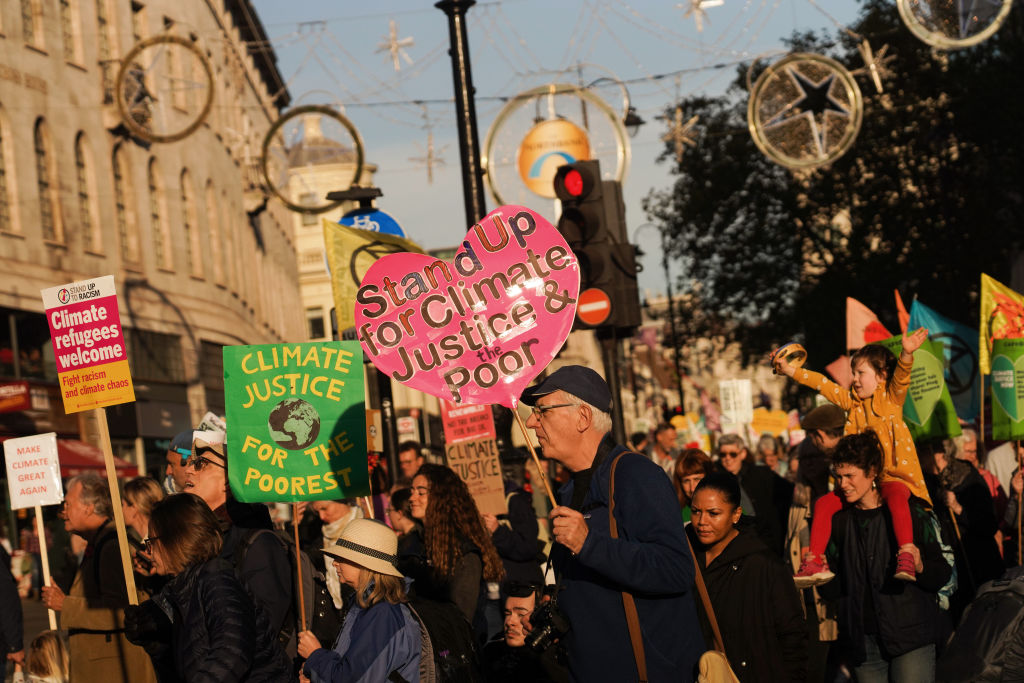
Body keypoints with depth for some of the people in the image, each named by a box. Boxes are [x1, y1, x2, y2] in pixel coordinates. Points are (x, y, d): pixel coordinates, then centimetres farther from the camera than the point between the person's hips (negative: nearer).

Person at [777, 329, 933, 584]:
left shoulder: (891, 397, 3)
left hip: (892, 476, -6)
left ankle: (907, 558, -43)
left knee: (896, 496, -37)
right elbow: (823, 384, 19)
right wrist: (789, 370, 16)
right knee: (824, 503, -9)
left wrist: (907, 354, -36)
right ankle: (815, 561, -6)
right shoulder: (852, 401, 18)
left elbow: (901, 375, -16)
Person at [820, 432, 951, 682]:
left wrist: (920, 567, -22)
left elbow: (943, 574, -3)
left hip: (911, 638, -4)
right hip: (863, 641, 4)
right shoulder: (840, 521, 10)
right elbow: (836, 588, 12)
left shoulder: (909, 512, -2)